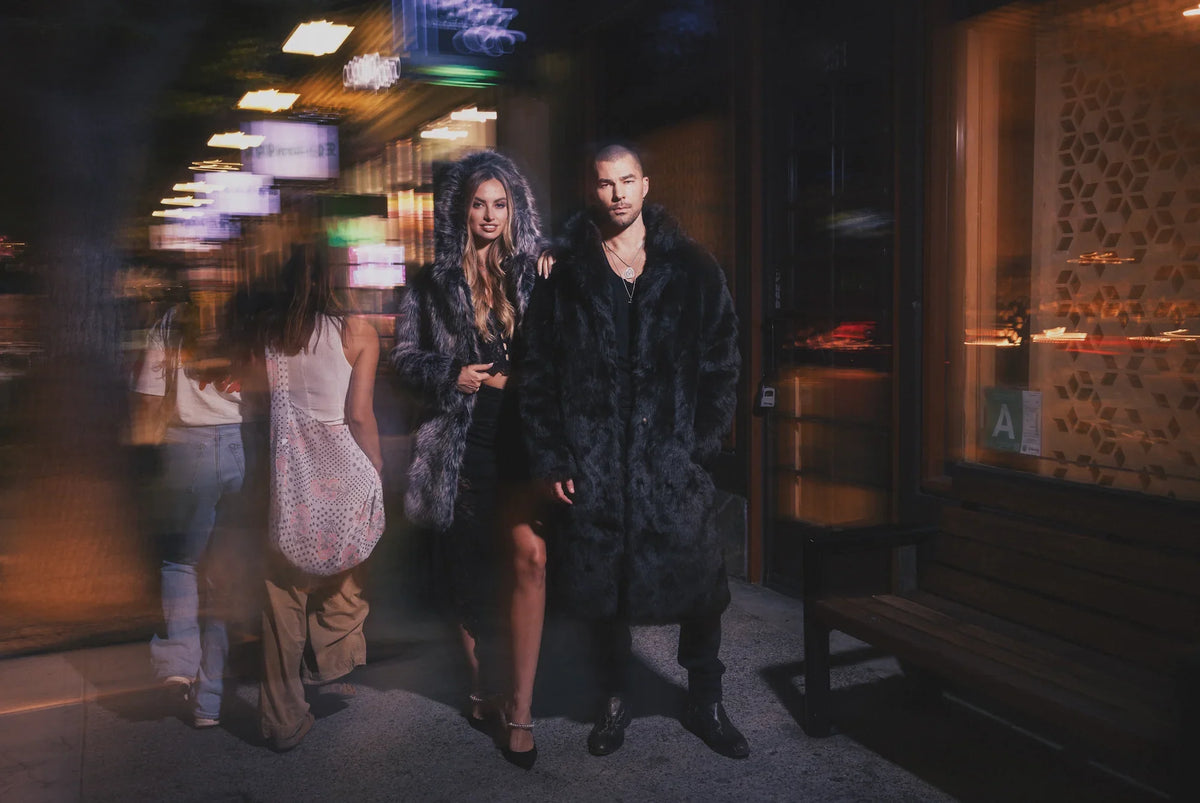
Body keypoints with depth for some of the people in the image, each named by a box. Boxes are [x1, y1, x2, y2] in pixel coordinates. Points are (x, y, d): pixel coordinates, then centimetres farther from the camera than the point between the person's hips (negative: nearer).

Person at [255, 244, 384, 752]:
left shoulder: (267, 331, 2)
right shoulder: (357, 333, -6)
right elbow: (360, 416, -8)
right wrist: (376, 473, 1)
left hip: (282, 476, 3)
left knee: (283, 596, 12)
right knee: (342, 587, 17)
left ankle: (283, 721, 21)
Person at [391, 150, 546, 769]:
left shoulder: (533, 273, 8)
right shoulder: (434, 282, 7)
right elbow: (405, 357, 8)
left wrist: (517, 377, -9)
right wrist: (453, 376, -8)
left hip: (521, 438, 0)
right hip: (460, 443, 1)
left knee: (531, 555, -18)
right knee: (471, 572, 9)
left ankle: (520, 709, -7)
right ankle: (482, 690, 29)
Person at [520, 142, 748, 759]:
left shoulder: (692, 269, 5)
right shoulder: (565, 274, 4)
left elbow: (722, 361, 5)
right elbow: (537, 373, 3)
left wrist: (704, 442, -4)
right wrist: (551, 459, -2)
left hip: (676, 461, 0)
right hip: (593, 466, 0)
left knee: (698, 587, 5)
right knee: (603, 588, 10)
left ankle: (705, 703, 27)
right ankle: (614, 702, 32)